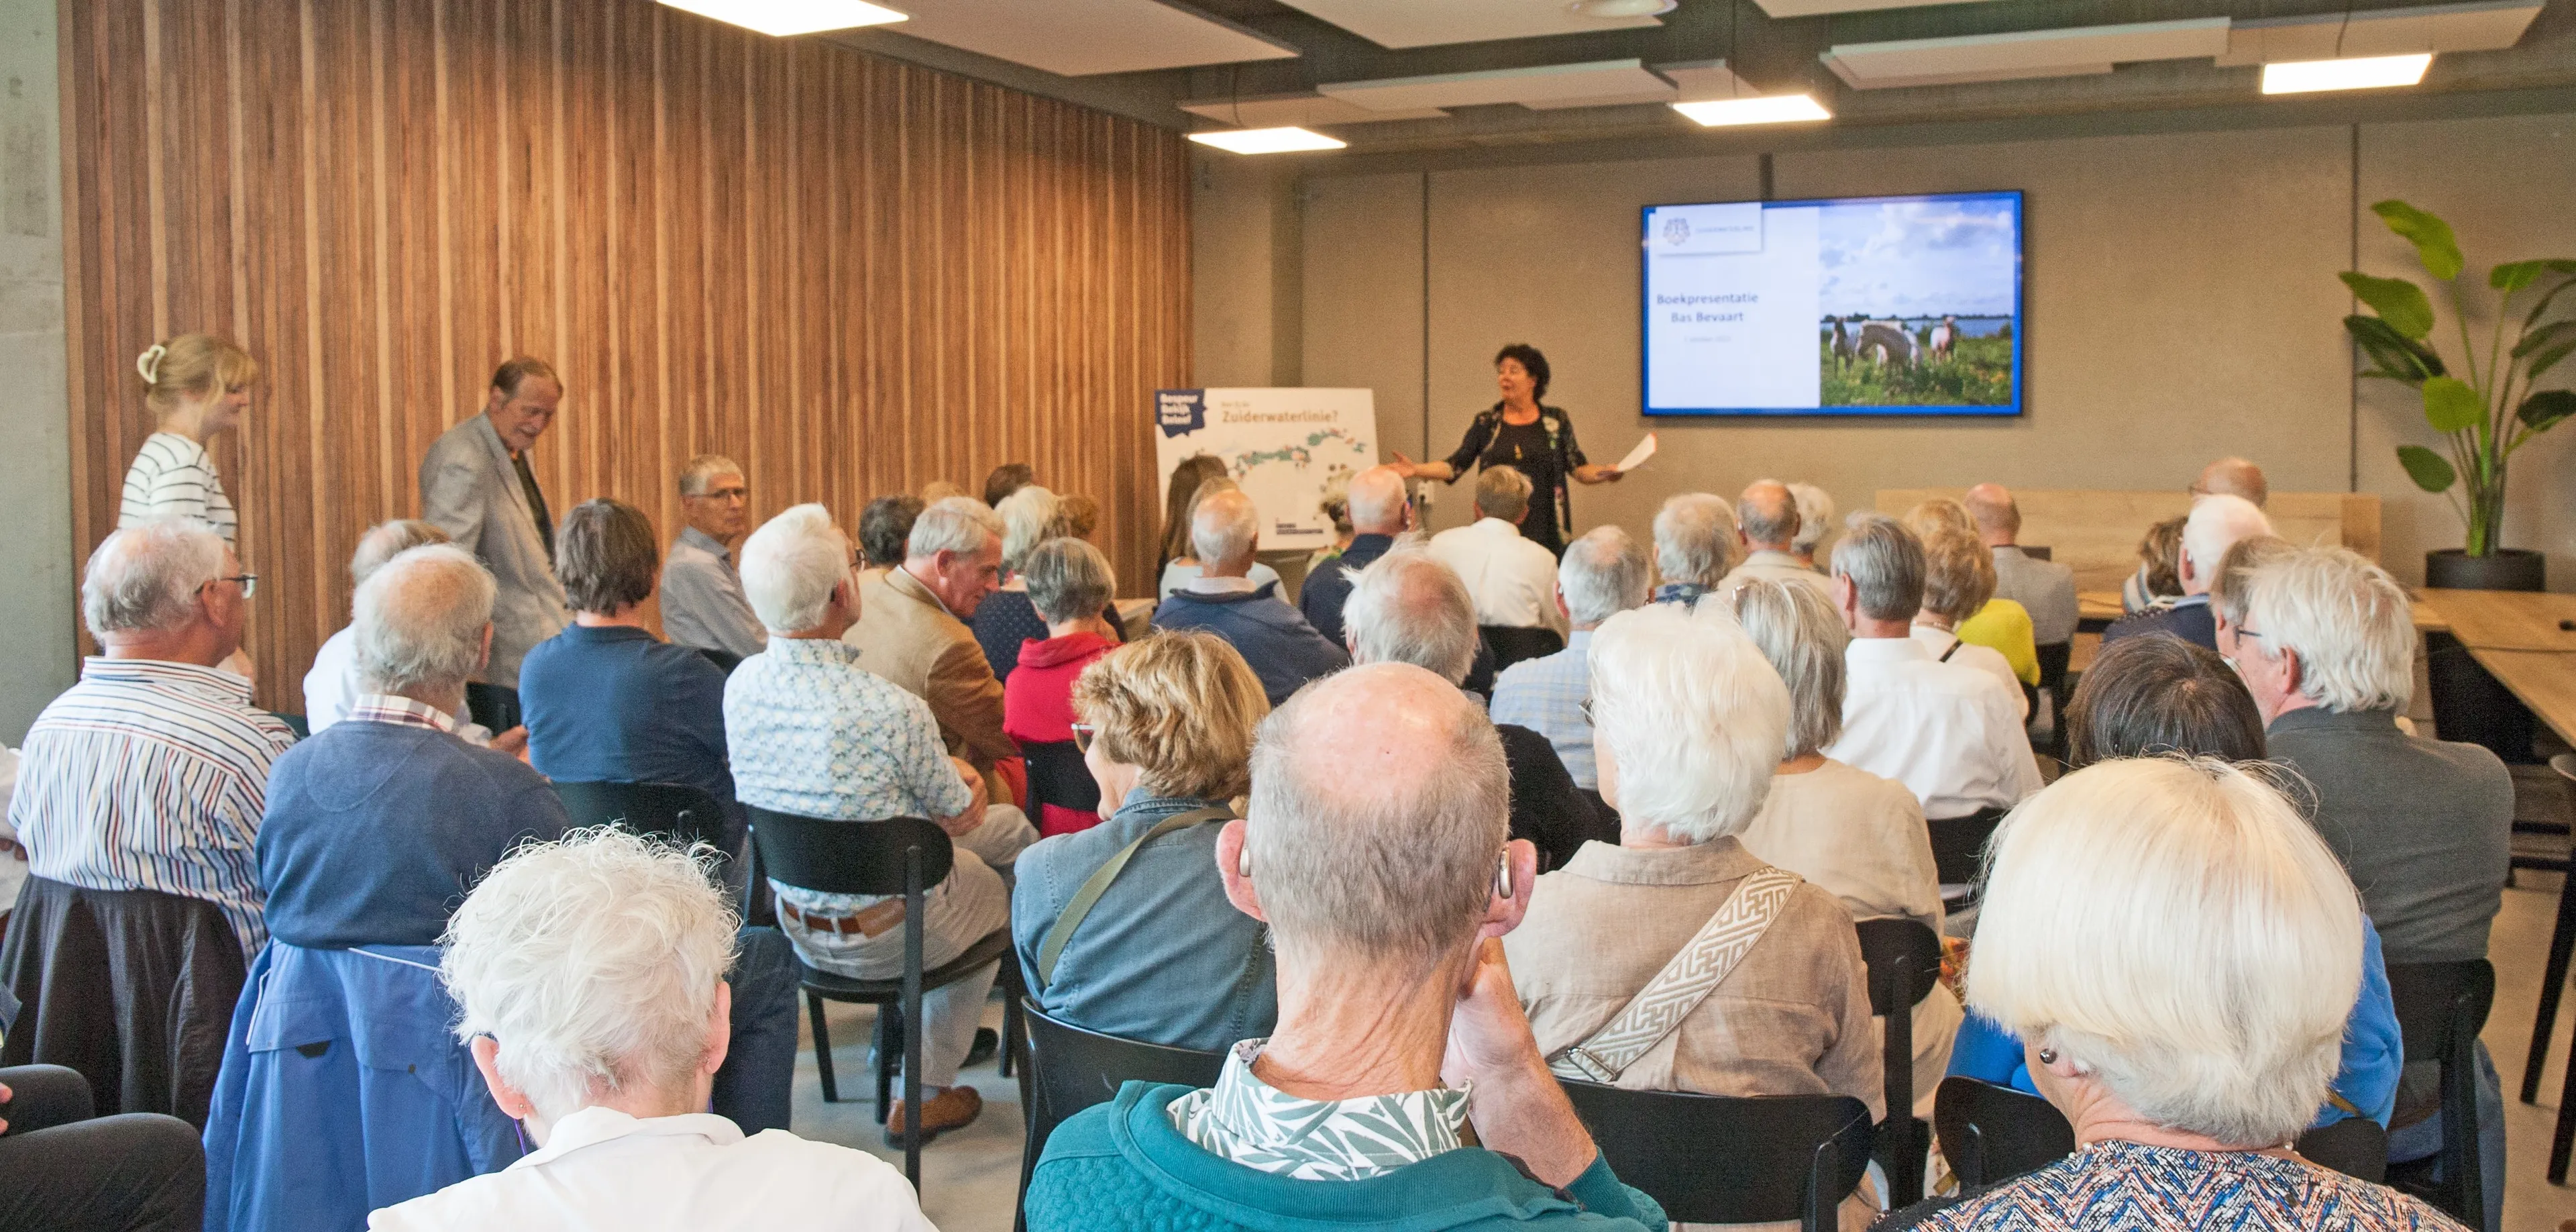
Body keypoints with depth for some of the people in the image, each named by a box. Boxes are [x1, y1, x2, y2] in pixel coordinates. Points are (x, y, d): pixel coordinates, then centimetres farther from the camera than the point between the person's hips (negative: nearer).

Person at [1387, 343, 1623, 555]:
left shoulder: (1557, 421, 6)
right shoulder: (1486, 423, 7)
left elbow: (1578, 468, 5)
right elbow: (1455, 466, 4)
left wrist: (1604, 473, -14)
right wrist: (1417, 470, -9)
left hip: (1545, 530, -1)